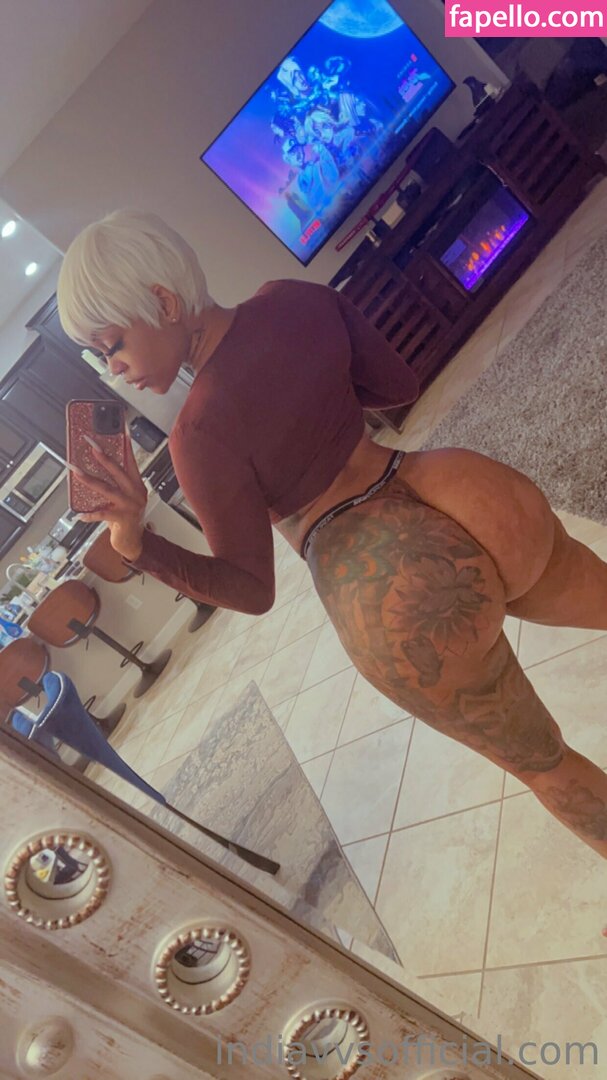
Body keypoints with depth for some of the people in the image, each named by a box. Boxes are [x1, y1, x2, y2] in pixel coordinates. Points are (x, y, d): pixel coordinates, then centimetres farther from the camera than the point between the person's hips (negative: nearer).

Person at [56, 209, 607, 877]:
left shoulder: (200, 435, -19)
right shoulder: (293, 298, -2)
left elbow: (251, 590, -10)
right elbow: (399, 387, 9)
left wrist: (134, 542, -19)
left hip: (410, 598, -6)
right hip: (473, 496, 6)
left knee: (540, 760, 22)